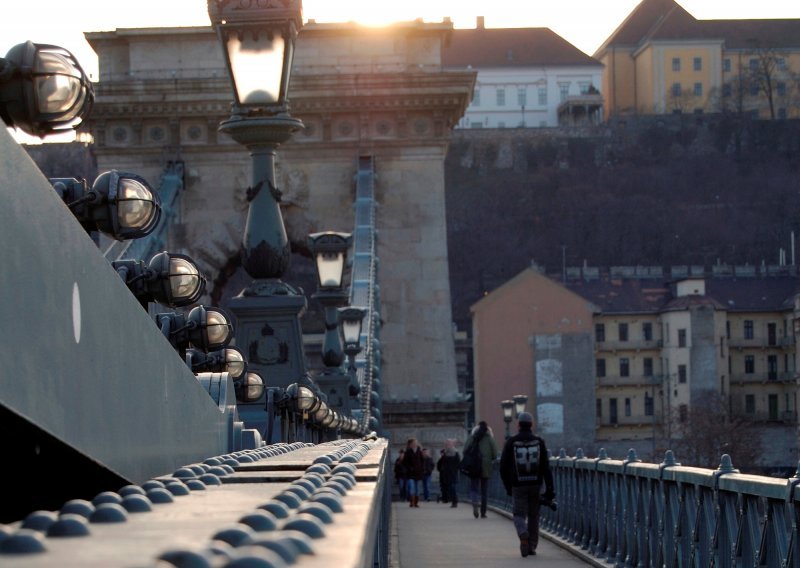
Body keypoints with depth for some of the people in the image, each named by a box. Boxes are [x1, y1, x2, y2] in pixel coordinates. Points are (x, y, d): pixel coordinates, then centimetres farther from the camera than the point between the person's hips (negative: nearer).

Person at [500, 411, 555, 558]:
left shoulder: (511, 442, -5)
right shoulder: (539, 442, -3)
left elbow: (503, 466, -2)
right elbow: (546, 467, -6)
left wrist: (508, 486, 10)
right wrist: (549, 489, -3)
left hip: (518, 485, -1)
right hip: (536, 484, 1)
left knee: (519, 514, 3)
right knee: (533, 515, 15)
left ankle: (524, 536, -26)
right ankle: (532, 546, 17)